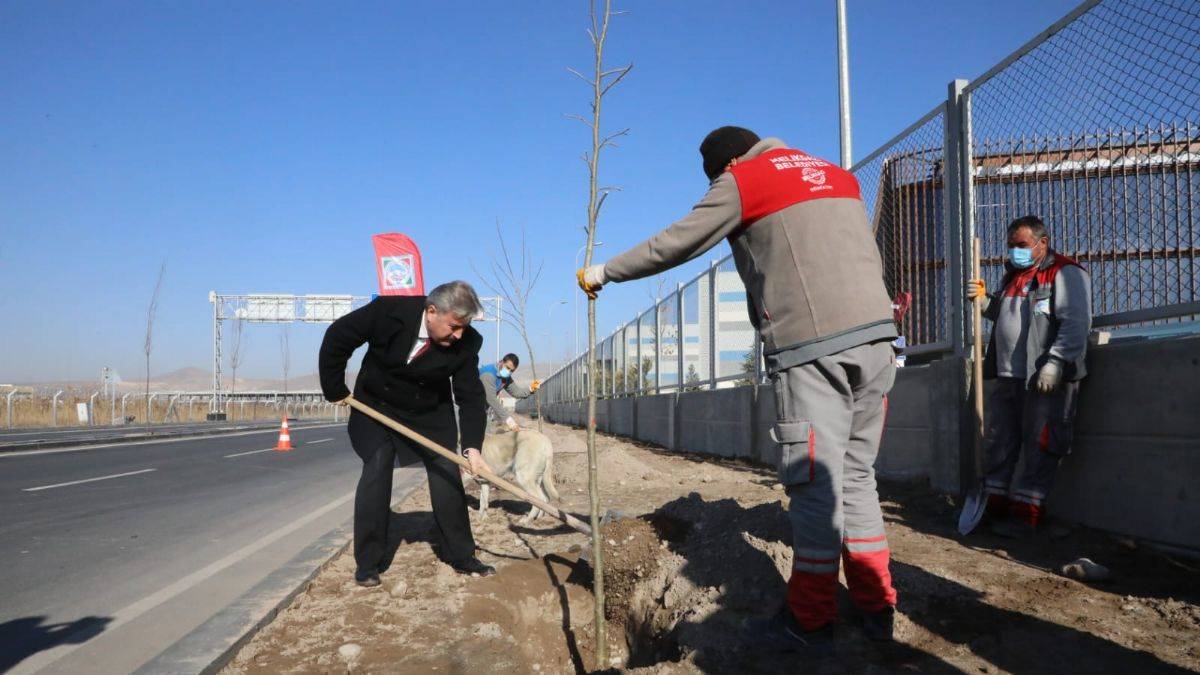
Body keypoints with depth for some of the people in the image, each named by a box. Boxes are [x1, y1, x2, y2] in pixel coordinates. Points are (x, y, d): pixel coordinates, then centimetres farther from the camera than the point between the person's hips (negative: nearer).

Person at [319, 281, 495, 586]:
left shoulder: (466, 342, -24)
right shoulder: (388, 311, -30)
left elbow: (471, 397, -21)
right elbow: (337, 338, -18)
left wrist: (472, 446, -33)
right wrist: (334, 389, -11)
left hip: (432, 413, 2)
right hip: (377, 405, -1)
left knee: (447, 476, -1)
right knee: (375, 473, -8)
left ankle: (460, 555, 11)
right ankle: (368, 562, 4)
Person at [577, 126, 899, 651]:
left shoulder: (742, 180, 2)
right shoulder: (839, 175, 23)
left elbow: (671, 246, 5)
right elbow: (872, 260, 23)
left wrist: (603, 272, 15)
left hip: (811, 346, -7)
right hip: (876, 335, 7)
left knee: (815, 485, -1)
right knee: (856, 477, 14)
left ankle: (809, 621, 9)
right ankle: (876, 606, 20)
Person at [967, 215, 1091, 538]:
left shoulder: (1065, 273, -6)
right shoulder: (1013, 275, 21)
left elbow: (1076, 323, -16)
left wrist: (1055, 363, -24)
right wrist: (984, 300, 14)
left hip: (1045, 379, -8)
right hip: (1007, 377, 8)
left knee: (1039, 450, -2)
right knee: (998, 444, 11)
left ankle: (1024, 514, 3)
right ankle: (994, 507, 20)